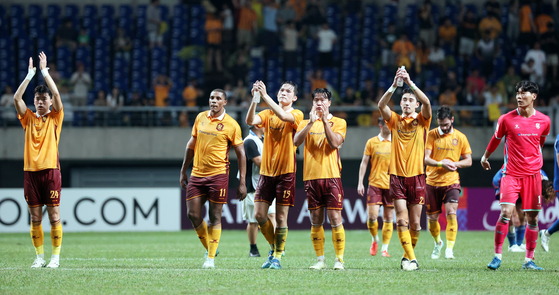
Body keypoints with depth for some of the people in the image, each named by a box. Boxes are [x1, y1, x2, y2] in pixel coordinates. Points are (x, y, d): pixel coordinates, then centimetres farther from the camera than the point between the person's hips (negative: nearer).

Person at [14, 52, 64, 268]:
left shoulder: (55, 117, 6)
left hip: (50, 170, -3)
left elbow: (56, 94, -8)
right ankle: (39, 257, 9)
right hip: (30, 171, 3)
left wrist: (44, 71, -4)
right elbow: (16, 98, 0)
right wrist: (30, 74, 0)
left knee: (54, 216, -3)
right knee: (35, 218, 4)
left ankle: (56, 257, 1)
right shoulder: (28, 118, 12)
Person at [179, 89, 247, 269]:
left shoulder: (231, 125, -4)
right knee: (192, 214, 0)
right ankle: (209, 248, 20)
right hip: (197, 174, 5)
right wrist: (184, 170, 19)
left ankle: (211, 258, 3)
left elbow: (240, 153, -2)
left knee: (215, 217, -3)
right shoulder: (200, 118, 10)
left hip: (218, 175, -4)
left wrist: (242, 182, -6)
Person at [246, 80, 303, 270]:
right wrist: (255, 99, -22)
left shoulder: (296, 114, -3)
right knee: (259, 214, 0)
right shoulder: (268, 114, 9)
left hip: (286, 172, -4)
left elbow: (283, 116, -25)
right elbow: (250, 121, -9)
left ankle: (277, 257, 7)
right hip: (266, 171, 4)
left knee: (281, 217, -2)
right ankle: (273, 247, 22)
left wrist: (265, 95, -28)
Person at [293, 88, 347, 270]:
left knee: (335, 219, -7)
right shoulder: (306, 123, 13)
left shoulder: (338, 122, 6)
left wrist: (325, 121, -14)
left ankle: (339, 260, -3)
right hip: (311, 176, 3)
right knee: (316, 221, 4)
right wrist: (311, 122, -14)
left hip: (331, 176, -3)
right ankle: (320, 260, 10)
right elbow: (296, 141, -5)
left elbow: (335, 143, -10)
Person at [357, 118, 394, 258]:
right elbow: (364, 163, 6)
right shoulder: (372, 142, 3)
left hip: (391, 185, 1)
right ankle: (375, 240, 17)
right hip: (375, 183, -1)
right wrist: (360, 182, 0)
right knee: (372, 216, -10)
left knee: (388, 217, 1)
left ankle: (384, 248, 9)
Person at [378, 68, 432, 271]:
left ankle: (407, 256, 21)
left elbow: (427, 103, -13)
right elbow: (381, 105, -9)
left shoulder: (422, 121, 6)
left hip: (416, 176, 0)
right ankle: (411, 258, -12)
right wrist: (394, 85, -23)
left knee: (415, 222, 3)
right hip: (397, 175, 0)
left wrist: (410, 83, -22)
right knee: (401, 220, -11)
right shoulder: (394, 120, 8)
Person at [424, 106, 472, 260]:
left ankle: (449, 249, -16)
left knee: (451, 212, -19)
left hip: (451, 182, -1)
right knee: (432, 217, 6)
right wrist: (440, 163, -25)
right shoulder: (431, 135, -1)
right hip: (432, 182, 1)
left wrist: (455, 164, -13)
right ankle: (438, 243, 34)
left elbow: (468, 161, 7)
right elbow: (425, 158, -7)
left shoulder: (460, 137, 2)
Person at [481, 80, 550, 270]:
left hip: (533, 174, 2)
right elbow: (496, 139, 14)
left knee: (532, 218, 3)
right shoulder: (506, 119, -4)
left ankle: (529, 260, 11)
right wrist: (485, 156, 27)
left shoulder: (544, 121, 2)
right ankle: (497, 256, -6)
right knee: (506, 213, -15)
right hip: (511, 173, -2)